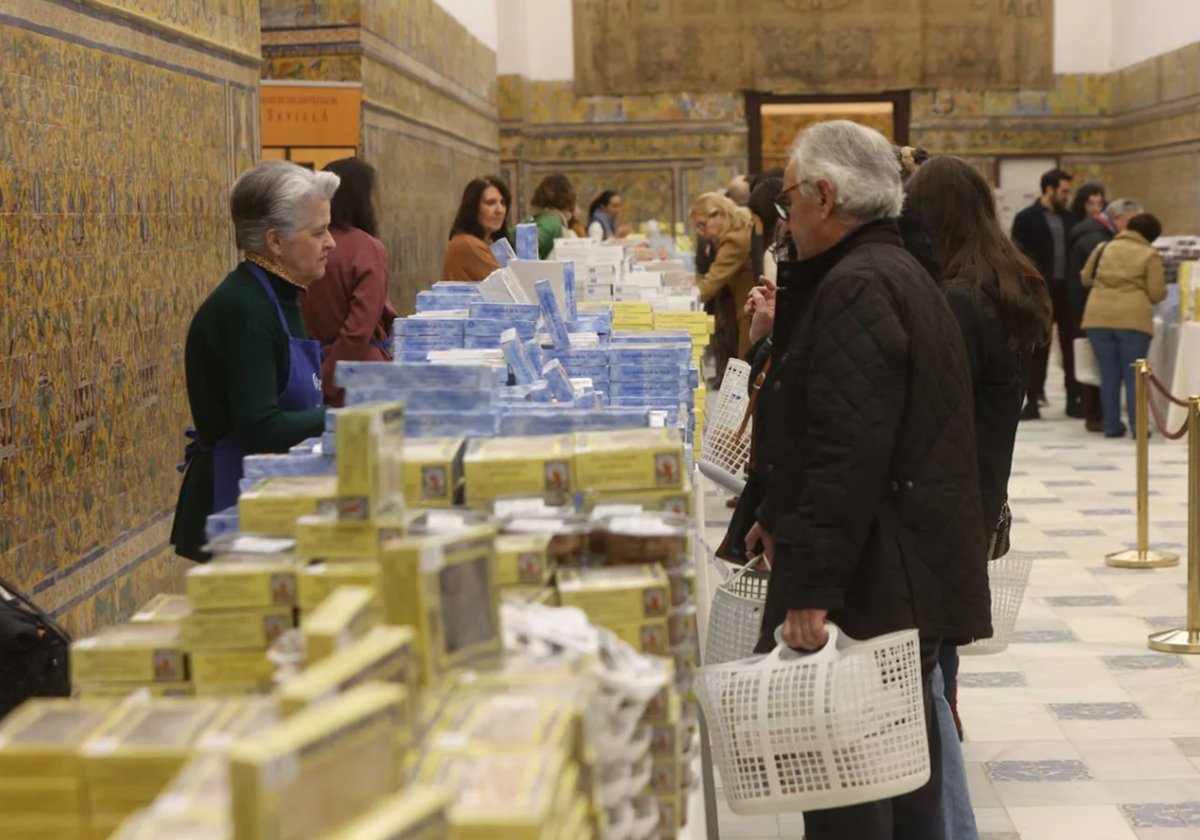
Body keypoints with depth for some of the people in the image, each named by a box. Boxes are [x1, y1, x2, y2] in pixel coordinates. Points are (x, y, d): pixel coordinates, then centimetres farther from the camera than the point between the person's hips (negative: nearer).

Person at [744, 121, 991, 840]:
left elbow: (848, 454, -25)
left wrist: (810, 586, -25)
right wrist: (780, 514, 26)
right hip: (913, 580, 11)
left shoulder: (855, 288, -17)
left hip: (871, 590, -11)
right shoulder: (901, 274, 17)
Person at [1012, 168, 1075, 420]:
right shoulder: (1026, 218, -4)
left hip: (1067, 290, 4)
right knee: (1039, 347, 3)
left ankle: (1074, 399, 16)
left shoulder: (1068, 218, 10)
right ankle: (1033, 400, 8)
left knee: (1071, 345, 8)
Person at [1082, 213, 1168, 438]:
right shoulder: (1151, 255, 3)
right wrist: (1164, 291, 21)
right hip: (1133, 319, -3)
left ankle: (1111, 426, 11)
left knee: (1109, 376, 9)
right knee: (1134, 376, 4)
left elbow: (1085, 279, 20)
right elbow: (1156, 294, -1)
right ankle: (1137, 426, 1)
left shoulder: (1103, 248, 13)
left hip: (1098, 318, 3)